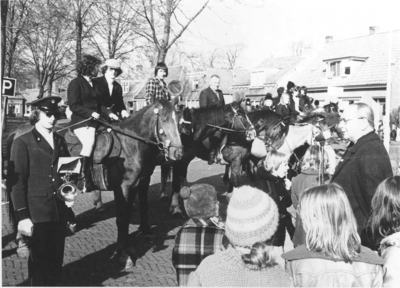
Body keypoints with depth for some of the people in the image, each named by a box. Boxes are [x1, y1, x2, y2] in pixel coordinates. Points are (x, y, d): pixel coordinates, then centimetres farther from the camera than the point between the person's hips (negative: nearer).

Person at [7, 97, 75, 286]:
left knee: (56, 261, 13)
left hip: (60, 211, 5)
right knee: (39, 262, 4)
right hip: (37, 213, -5)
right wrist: (22, 216, -13)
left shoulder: (60, 141, 12)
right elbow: (16, 182, -8)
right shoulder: (23, 143, -4)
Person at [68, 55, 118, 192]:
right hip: (81, 122, -8)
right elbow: (74, 106, -10)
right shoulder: (75, 83, -3)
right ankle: (84, 178, -17)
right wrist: (91, 113, -18)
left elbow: (99, 103, 20)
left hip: (94, 121, 8)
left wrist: (108, 113, 3)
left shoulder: (94, 84, 20)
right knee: (89, 142, -25)